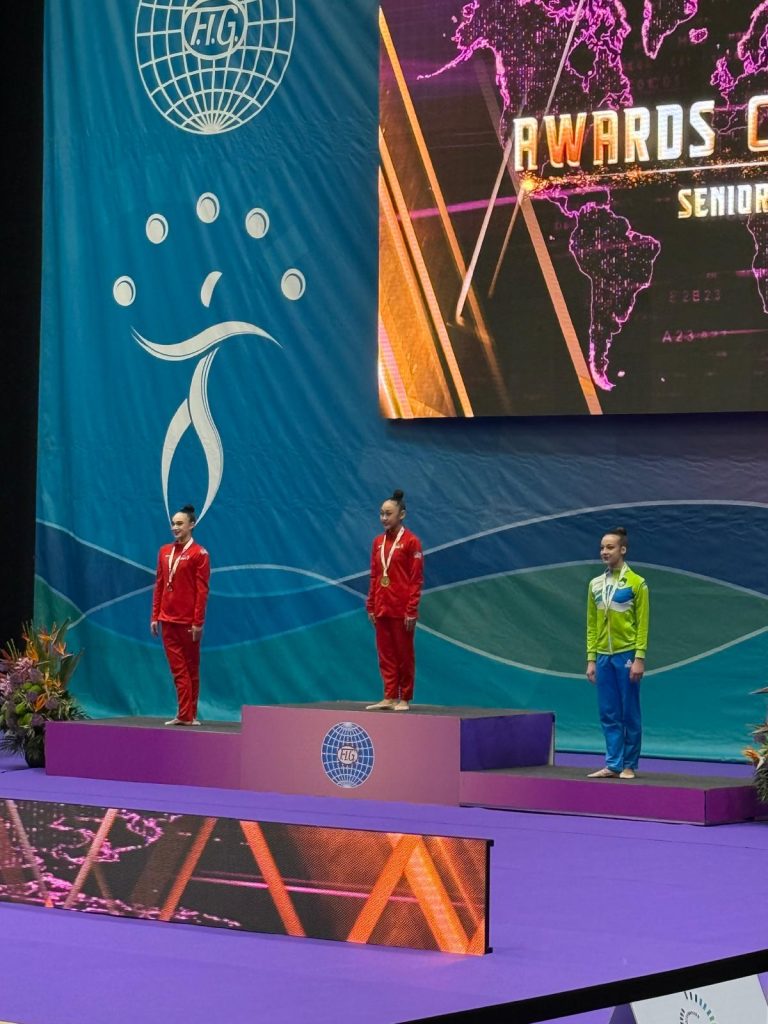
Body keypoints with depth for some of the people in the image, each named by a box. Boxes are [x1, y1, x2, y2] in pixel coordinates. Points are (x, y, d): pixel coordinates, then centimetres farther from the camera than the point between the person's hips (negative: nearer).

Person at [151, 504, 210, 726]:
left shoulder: (199, 554, -5)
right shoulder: (165, 552, 12)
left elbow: (202, 591, -9)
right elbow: (159, 586, 14)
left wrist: (198, 622, -13)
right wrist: (155, 616, 9)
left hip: (188, 622, -5)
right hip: (168, 620, 6)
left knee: (191, 669, 3)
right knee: (178, 668, 5)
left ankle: (188, 715, 5)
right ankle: (184, 715, 6)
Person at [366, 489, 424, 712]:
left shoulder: (410, 541, -7)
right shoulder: (378, 542, 11)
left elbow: (416, 579, -10)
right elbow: (374, 577, 14)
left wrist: (412, 610, -14)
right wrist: (371, 607, 8)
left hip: (402, 610, -6)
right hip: (381, 608, 6)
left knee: (404, 655, 2)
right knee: (385, 654, 7)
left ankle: (404, 699, 8)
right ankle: (389, 697, 12)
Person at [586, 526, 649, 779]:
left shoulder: (636, 583, -4)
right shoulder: (596, 585, 10)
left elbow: (642, 624, -6)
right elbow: (591, 625, 12)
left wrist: (639, 659, -12)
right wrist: (591, 659, 7)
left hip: (627, 656, -5)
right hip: (603, 656, 5)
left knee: (630, 713, 1)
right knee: (608, 714, 5)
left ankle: (629, 766, 7)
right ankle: (613, 765, 9)